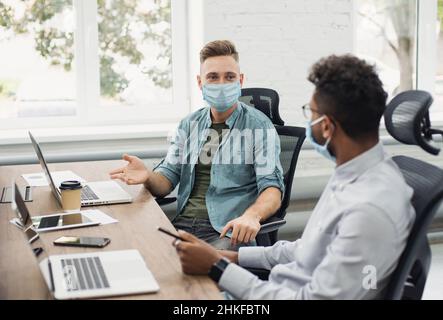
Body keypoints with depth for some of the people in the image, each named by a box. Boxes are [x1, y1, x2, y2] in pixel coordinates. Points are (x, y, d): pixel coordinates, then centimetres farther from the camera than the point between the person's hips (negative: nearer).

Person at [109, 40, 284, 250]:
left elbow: (272, 189, -7)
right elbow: (166, 181, 13)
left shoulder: (259, 126, 1)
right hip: (182, 225, 4)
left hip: (227, 232, -4)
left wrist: (252, 215, -31)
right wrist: (148, 177, -12)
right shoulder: (190, 124, 17)